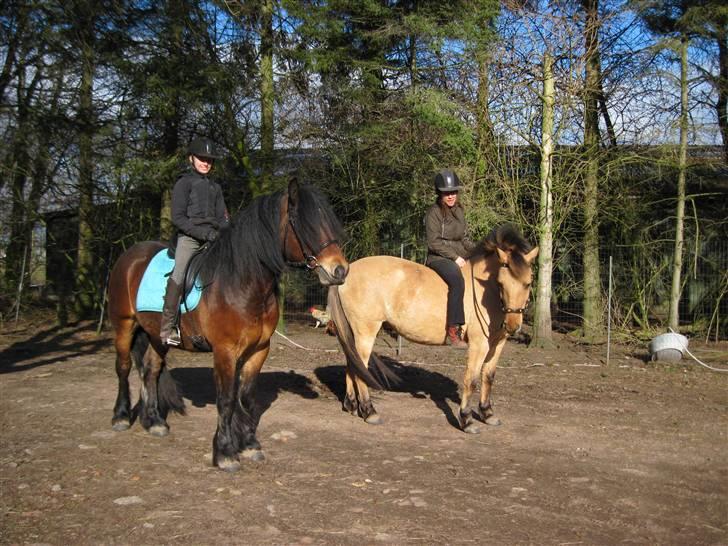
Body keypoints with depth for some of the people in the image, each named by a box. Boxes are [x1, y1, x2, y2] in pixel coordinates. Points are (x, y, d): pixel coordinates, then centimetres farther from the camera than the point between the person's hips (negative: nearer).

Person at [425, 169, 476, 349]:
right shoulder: (434, 212, -7)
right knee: (457, 281, -35)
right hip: (439, 258, -8)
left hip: (459, 257, 8)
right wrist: (455, 257, -18)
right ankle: (453, 331, -38)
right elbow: (434, 242, -13)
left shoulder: (459, 211, 15)